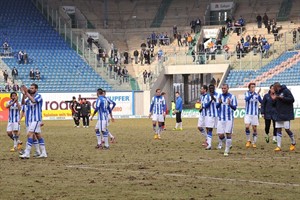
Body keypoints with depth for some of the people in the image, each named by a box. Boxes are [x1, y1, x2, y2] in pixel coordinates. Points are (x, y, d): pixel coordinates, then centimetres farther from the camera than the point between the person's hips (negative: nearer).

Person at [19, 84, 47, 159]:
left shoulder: (38, 96, -11)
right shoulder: (30, 97, 13)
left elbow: (33, 101, -30)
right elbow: (23, 103, 1)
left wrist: (27, 93, -28)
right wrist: (24, 94, -14)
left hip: (36, 119, -8)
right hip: (31, 119, 9)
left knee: (30, 134, -14)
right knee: (38, 135, 10)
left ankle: (27, 153, -16)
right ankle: (43, 153, 13)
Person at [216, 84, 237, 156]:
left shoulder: (232, 97, -1)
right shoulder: (220, 96, 8)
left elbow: (234, 108, -6)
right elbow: (217, 106, 1)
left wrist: (230, 104, -27)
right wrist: (219, 102, -21)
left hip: (229, 118, -2)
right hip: (221, 118, 2)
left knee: (228, 134, -8)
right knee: (220, 135, -3)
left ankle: (227, 150, -1)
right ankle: (221, 142, 31)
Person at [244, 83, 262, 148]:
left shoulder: (257, 94, 0)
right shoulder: (247, 93, -1)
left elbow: (261, 101, -15)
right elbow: (246, 99, -21)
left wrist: (258, 94, -31)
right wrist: (252, 94, -37)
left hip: (255, 114, 1)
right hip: (248, 113, -1)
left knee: (254, 128, 2)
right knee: (247, 127, -15)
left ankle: (254, 142, 13)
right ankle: (248, 141, 3)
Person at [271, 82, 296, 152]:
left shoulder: (286, 91, -8)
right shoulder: (276, 93, 15)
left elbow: (292, 99, -17)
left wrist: (282, 98, -20)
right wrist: (274, 99, -1)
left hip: (286, 114, -7)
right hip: (279, 115, 7)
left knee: (287, 129, -5)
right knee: (278, 129, 1)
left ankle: (293, 143, 16)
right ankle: (279, 146, 0)